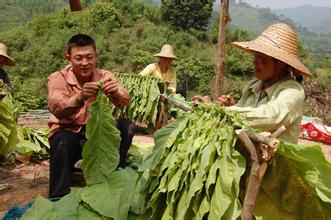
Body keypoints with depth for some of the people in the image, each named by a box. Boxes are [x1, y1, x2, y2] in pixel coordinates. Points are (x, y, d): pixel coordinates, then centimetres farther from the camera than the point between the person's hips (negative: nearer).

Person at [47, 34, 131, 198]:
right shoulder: (58, 78, -10)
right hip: (68, 133, -2)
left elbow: (125, 101, -19)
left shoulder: (104, 76, -3)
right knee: (62, 141, -35)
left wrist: (116, 94, -43)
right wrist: (79, 97, -49)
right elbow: (56, 109, -29)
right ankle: (58, 198, -23)